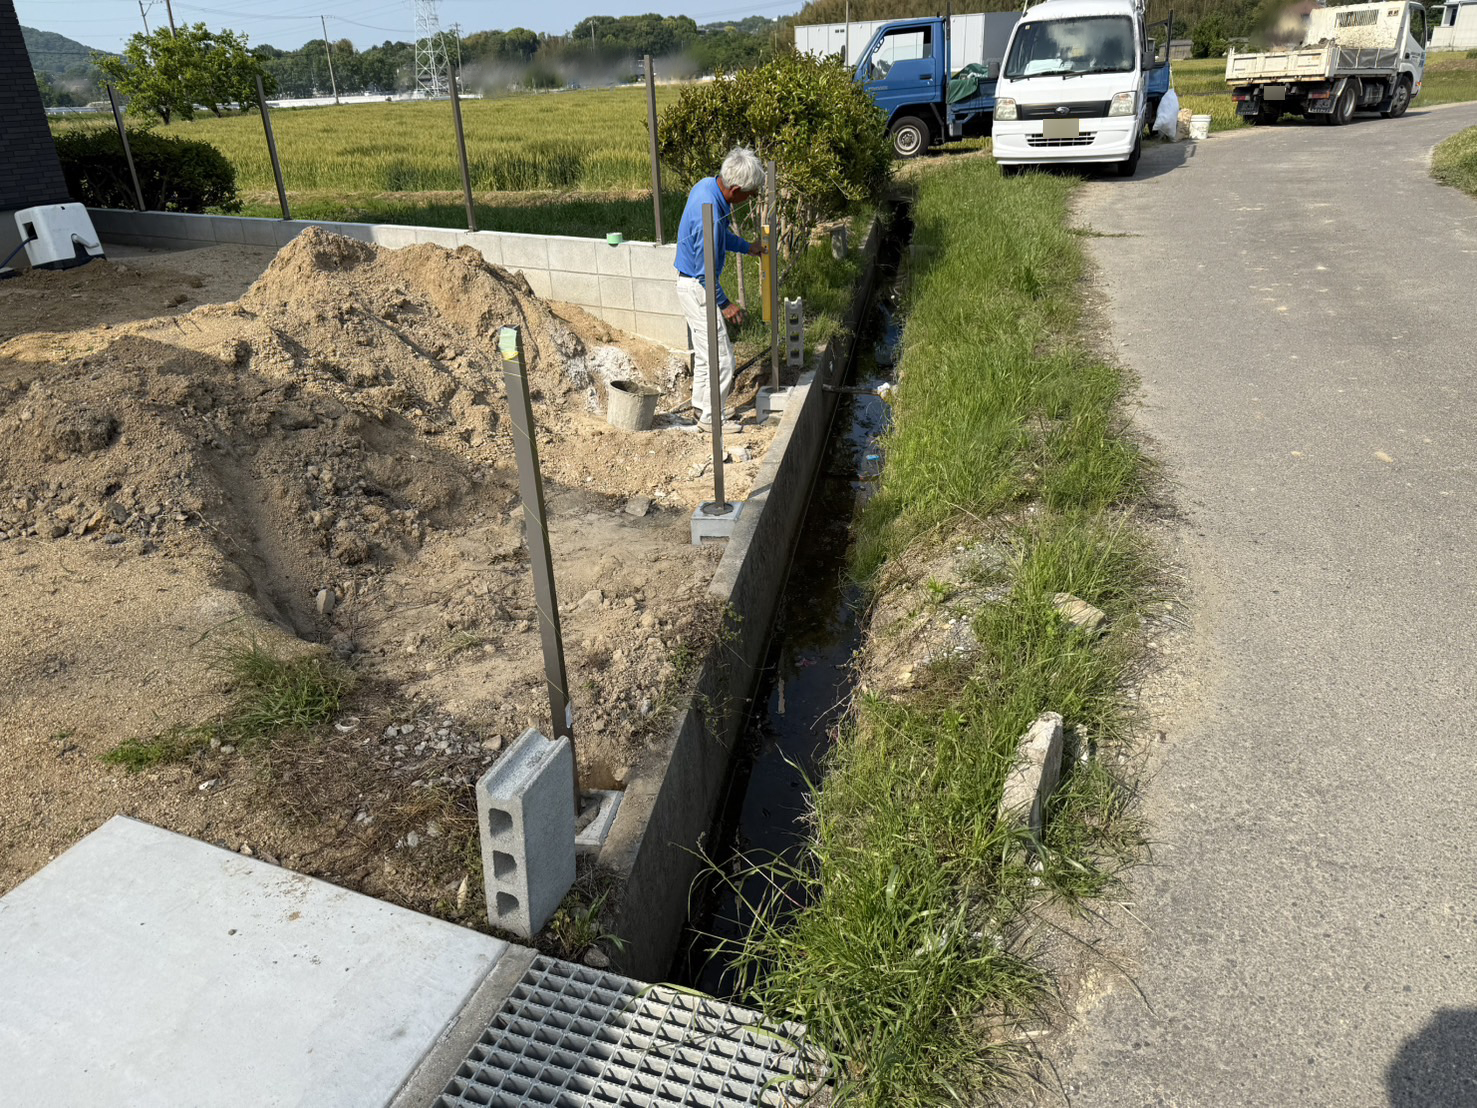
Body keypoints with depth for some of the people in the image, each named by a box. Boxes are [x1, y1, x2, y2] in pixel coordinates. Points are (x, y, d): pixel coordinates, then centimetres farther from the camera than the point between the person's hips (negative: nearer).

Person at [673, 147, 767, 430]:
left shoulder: (708, 184, -1)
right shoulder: (709, 216, -31)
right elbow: (706, 272, -24)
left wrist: (748, 247, 25)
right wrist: (724, 304, -14)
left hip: (692, 282, 10)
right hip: (697, 289, -10)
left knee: (705, 351, 20)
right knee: (721, 357, -2)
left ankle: (701, 406, 33)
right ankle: (711, 418, 8)